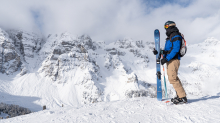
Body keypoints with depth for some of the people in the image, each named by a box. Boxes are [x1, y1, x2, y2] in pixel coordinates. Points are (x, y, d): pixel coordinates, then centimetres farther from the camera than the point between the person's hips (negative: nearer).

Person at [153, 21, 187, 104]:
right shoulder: (170, 37, 21)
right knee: (173, 78, 13)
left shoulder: (176, 36, -10)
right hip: (170, 60, 10)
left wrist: (166, 59, -24)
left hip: (173, 60, -10)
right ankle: (180, 95, 20)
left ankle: (182, 97, -8)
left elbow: (175, 50, -20)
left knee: (173, 78, -13)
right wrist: (158, 52, 10)